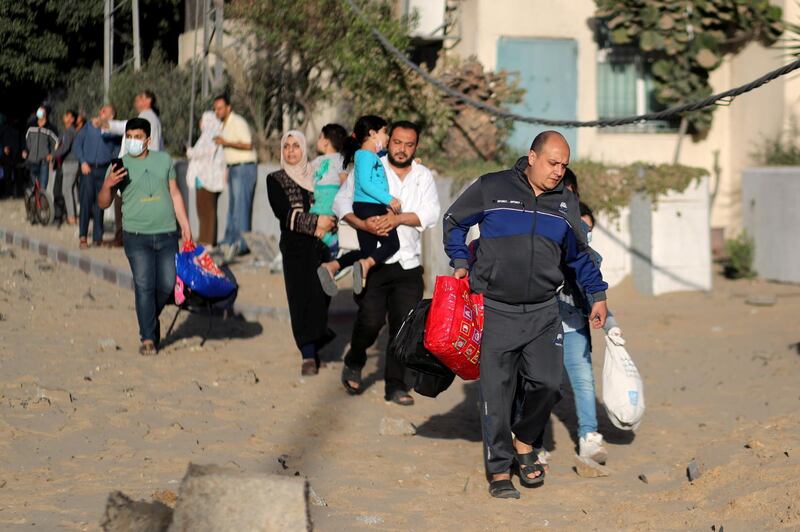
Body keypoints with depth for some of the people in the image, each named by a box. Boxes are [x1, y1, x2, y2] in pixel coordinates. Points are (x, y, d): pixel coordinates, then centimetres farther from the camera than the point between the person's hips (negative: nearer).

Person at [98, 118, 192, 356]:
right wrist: (107, 185, -19)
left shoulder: (164, 160, 9)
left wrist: (185, 226, 11)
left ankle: (150, 319, 28)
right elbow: (103, 204, 2)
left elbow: (175, 194, 15)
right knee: (144, 285, -7)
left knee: (167, 285, 2)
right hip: (137, 236, -2)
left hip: (167, 234, 2)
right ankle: (148, 338, -1)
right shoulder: (120, 166, 2)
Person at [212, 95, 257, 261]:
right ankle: (229, 241, 15)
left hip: (244, 167, -10)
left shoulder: (238, 122, -12)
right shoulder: (224, 125, 17)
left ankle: (242, 243, -13)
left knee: (241, 205, -12)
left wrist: (226, 143, -22)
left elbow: (247, 145, -20)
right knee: (232, 205, 11)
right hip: (233, 168, 10)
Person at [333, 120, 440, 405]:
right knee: (370, 319, -10)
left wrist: (399, 218, -18)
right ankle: (354, 364, 18)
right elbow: (341, 202, -1)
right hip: (374, 261, -3)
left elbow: (431, 213, -2)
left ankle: (395, 384, 9)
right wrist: (362, 224, -19)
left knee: (405, 325, 0)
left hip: (409, 263, 3)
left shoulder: (424, 176, 11)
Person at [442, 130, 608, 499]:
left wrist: (598, 295, 20)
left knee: (547, 384, -5)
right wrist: (461, 263, 1)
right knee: (496, 392, -3)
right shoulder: (491, 188, -3)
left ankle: (524, 443, 23)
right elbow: (454, 221, 11)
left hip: (543, 312, 3)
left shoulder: (566, 202, 9)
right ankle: (499, 470, 6)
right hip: (495, 310, -3)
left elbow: (579, 255, 22)